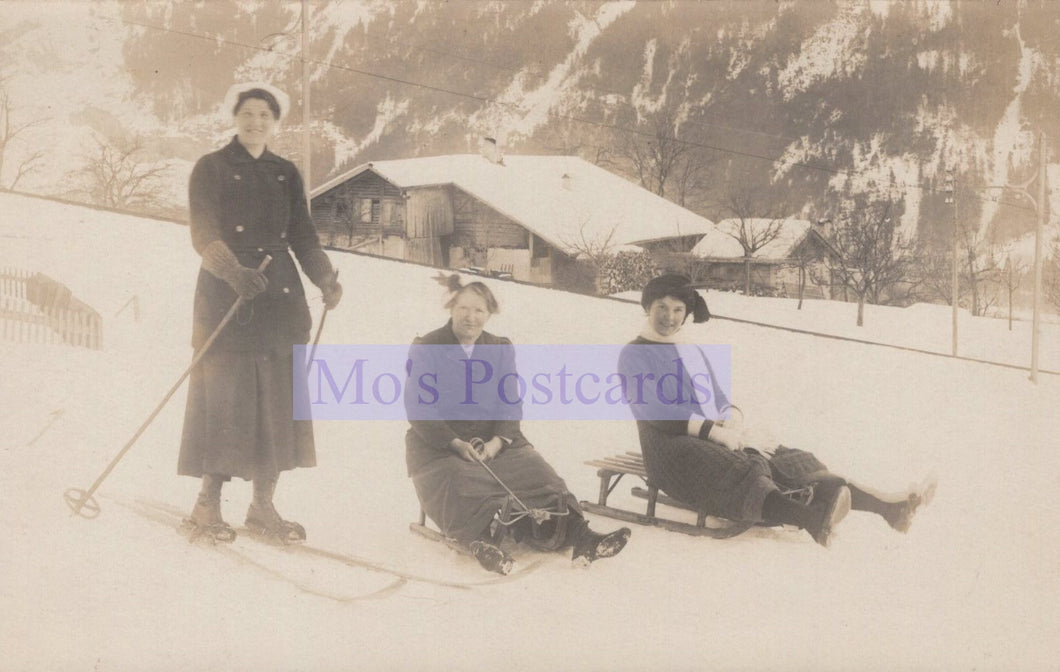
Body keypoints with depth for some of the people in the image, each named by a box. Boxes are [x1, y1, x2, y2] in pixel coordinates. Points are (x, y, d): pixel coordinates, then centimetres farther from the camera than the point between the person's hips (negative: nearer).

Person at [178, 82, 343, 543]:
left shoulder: (286, 174, 17)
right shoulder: (211, 168, 4)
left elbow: (302, 235, 11)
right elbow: (203, 232, -9)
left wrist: (325, 278, -7)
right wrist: (232, 270, -28)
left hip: (280, 298, 4)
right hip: (225, 295, -4)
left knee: (279, 400, 2)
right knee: (223, 398, -6)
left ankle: (263, 506, 10)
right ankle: (208, 503, 5)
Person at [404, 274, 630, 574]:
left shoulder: (501, 349, 14)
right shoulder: (425, 349, 1)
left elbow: (510, 403, 6)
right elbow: (419, 408, -8)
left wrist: (497, 441, -14)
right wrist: (456, 444, -19)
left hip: (493, 440, 3)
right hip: (438, 445, -3)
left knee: (536, 472, -20)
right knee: (465, 487, -33)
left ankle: (575, 534, -33)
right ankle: (483, 541, -54)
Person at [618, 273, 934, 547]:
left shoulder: (695, 353, 25)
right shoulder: (634, 355, 2)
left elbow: (722, 402, 19)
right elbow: (652, 411, -13)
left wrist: (735, 423, -6)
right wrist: (717, 432, -19)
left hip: (717, 440, 7)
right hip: (672, 447, -7)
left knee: (788, 461, -15)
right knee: (741, 473, -35)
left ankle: (887, 506, -31)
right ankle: (814, 521, -62)